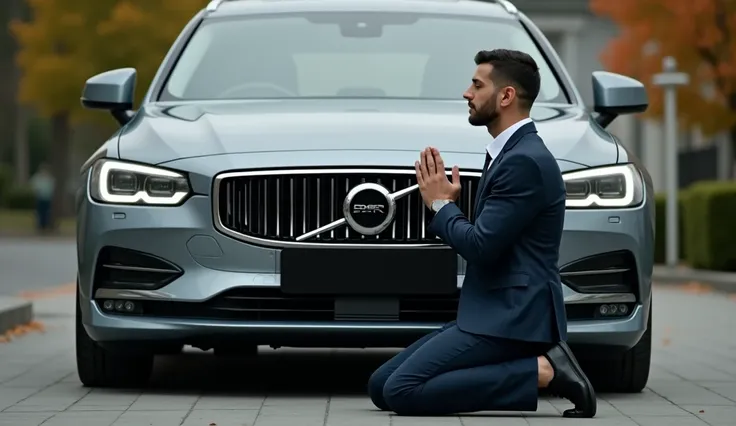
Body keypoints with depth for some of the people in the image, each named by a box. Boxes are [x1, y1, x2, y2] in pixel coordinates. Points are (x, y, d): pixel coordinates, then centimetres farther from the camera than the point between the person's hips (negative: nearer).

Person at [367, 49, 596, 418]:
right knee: (380, 386, 6)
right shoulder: (509, 153, 17)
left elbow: (481, 246, -20)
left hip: (510, 317, -10)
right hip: (491, 312, 10)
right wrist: (446, 204, 6)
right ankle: (536, 364, 4)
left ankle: (541, 370, -13)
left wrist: (441, 205, -3)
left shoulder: (525, 160, -15)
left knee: (402, 391, -19)